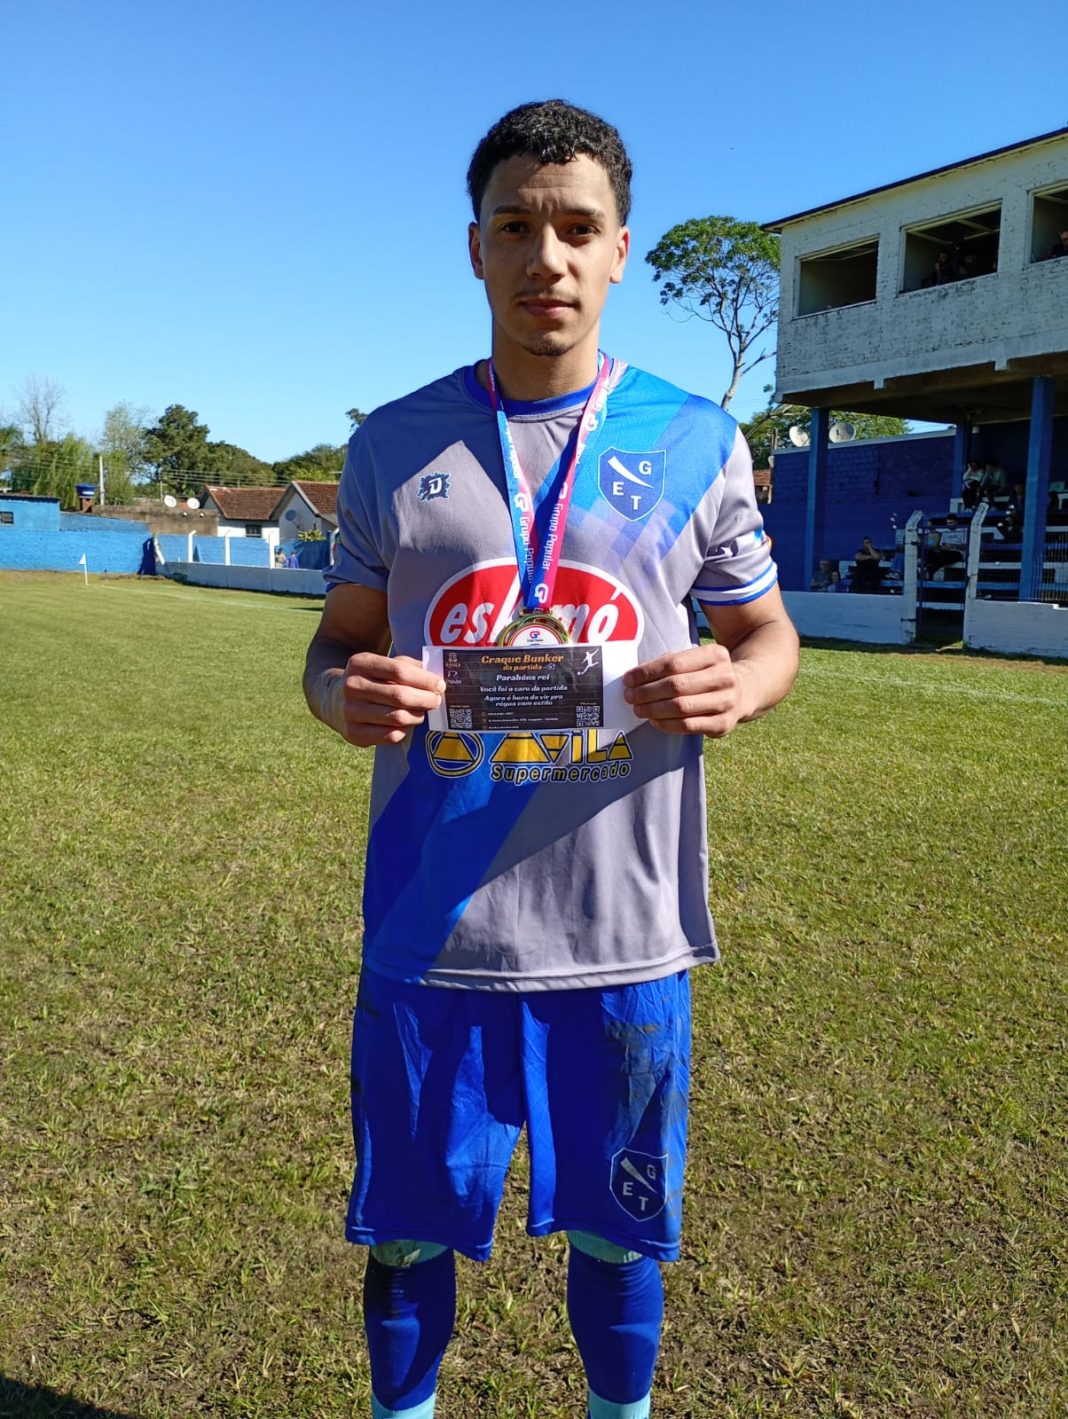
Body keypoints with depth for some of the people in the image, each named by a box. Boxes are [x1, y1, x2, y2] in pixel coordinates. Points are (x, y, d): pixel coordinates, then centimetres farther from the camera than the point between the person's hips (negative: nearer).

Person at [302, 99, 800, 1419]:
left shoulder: (697, 441, 2)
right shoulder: (395, 442, 4)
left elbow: (769, 636, 8)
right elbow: (342, 637, 10)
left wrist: (731, 688, -15)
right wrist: (343, 693, -14)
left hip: (621, 936, 0)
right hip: (428, 929, 1)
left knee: (614, 1231, 17)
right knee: (407, 1232, 16)